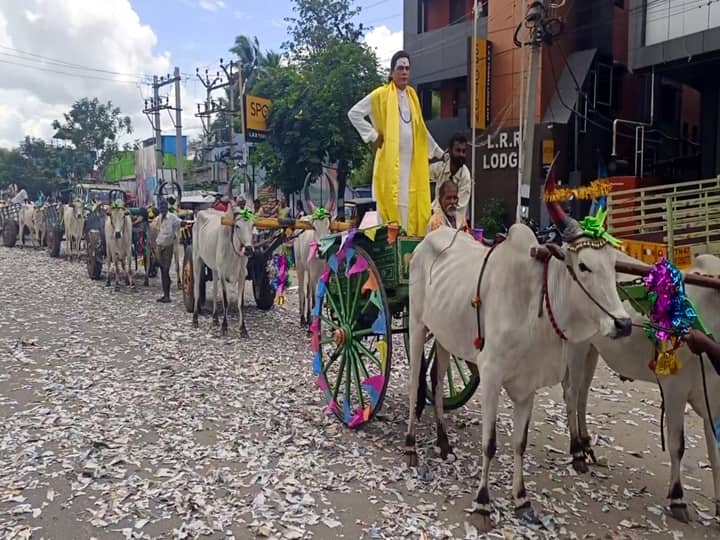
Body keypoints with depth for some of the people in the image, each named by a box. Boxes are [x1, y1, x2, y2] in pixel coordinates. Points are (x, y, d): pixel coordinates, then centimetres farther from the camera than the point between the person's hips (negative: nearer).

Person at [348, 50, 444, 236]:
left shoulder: (412, 95, 16)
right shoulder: (381, 94, -2)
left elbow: (421, 129, 22)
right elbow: (354, 113, -5)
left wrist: (439, 152, 24)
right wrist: (373, 135, -8)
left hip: (412, 162, 6)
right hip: (390, 161, -6)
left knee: (411, 205, 4)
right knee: (392, 204, -8)